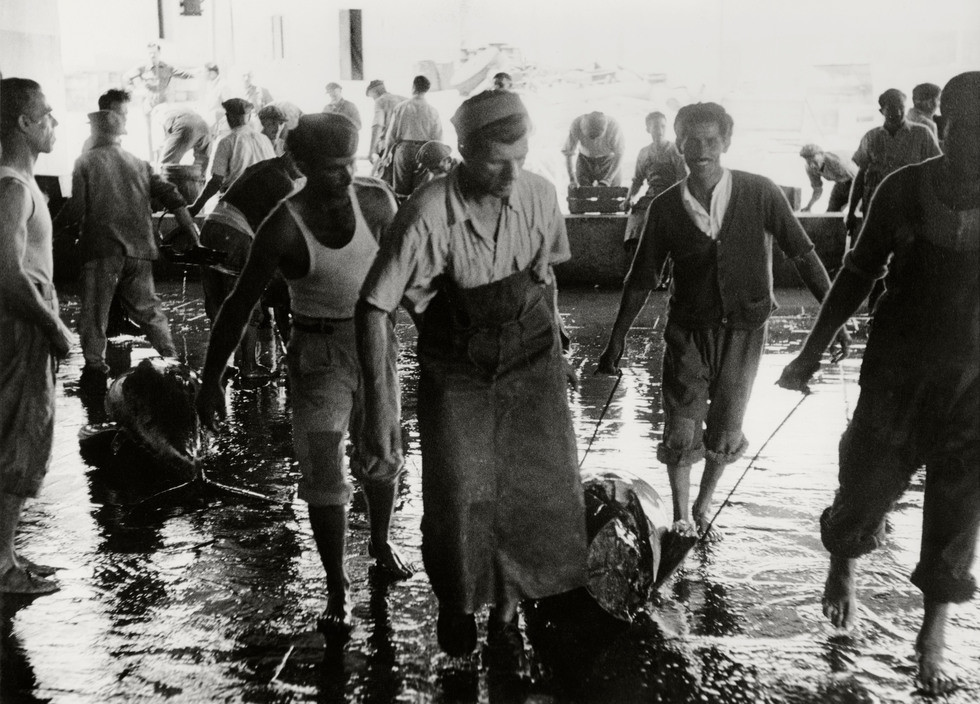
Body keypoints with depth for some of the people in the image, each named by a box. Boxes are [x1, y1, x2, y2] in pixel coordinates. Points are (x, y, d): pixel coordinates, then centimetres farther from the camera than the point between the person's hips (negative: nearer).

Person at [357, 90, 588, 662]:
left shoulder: (539, 195, -11)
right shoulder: (429, 215, -23)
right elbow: (375, 306, -19)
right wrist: (380, 400, -23)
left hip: (532, 365, 3)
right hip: (457, 373, -3)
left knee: (537, 491, 2)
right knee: (458, 499, -5)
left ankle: (507, 614, 27)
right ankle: (456, 604, 28)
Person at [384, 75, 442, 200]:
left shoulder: (400, 107, -2)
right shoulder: (433, 111, -3)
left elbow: (391, 132, 2)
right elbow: (438, 137, -2)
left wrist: (387, 151, 14)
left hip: (403, 149, 0)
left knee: (401, 191, 8)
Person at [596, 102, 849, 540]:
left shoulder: (759, 193, -8)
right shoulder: (666, 208, -5)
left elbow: (802, 254, -2)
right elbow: (641, 279, 2)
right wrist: (616, 341, 3)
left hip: (743, 331, 0)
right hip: (688, 331, 0)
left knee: (724, 434, 10)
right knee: (681, 433, 0)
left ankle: (704, 509, 33)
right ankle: (681, 520, 20)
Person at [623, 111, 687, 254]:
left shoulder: (676, 151, 4)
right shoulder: (644, 153, 17)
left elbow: (684, 181, -3)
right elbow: (637, 180, 24)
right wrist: (628, 199, 9)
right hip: (650, 196, 4)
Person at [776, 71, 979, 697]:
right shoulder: (906, 189, -6)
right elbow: (860, 274, 2)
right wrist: (812, 354, 2)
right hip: (898, 368, 0)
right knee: (869, 481, 8)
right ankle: (844, 564, 40)